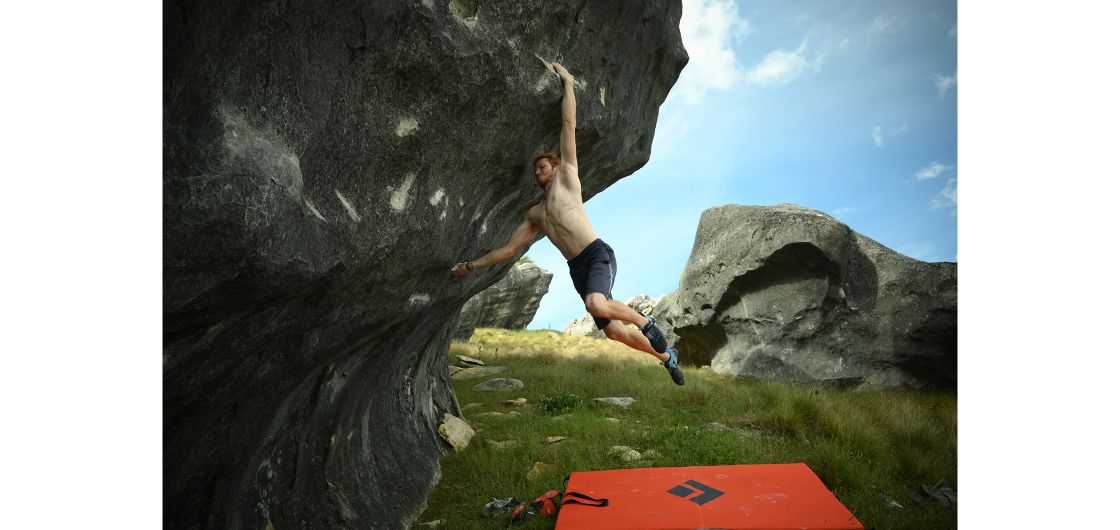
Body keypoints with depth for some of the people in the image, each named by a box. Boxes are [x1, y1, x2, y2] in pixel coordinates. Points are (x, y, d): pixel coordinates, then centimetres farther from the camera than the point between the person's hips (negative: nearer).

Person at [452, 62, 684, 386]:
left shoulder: (567, 177, 8)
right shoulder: (534, 215, 21)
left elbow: (569, 124, 4)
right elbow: (509, 250, 20)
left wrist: (567, 82, 8)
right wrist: (472, 265, 16)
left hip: (598, 254, -6)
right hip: (577, 268, 6)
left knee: (597, 306, -35)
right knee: (613, 331, 5)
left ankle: (645, 321, -6)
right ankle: (666, 356, 27)